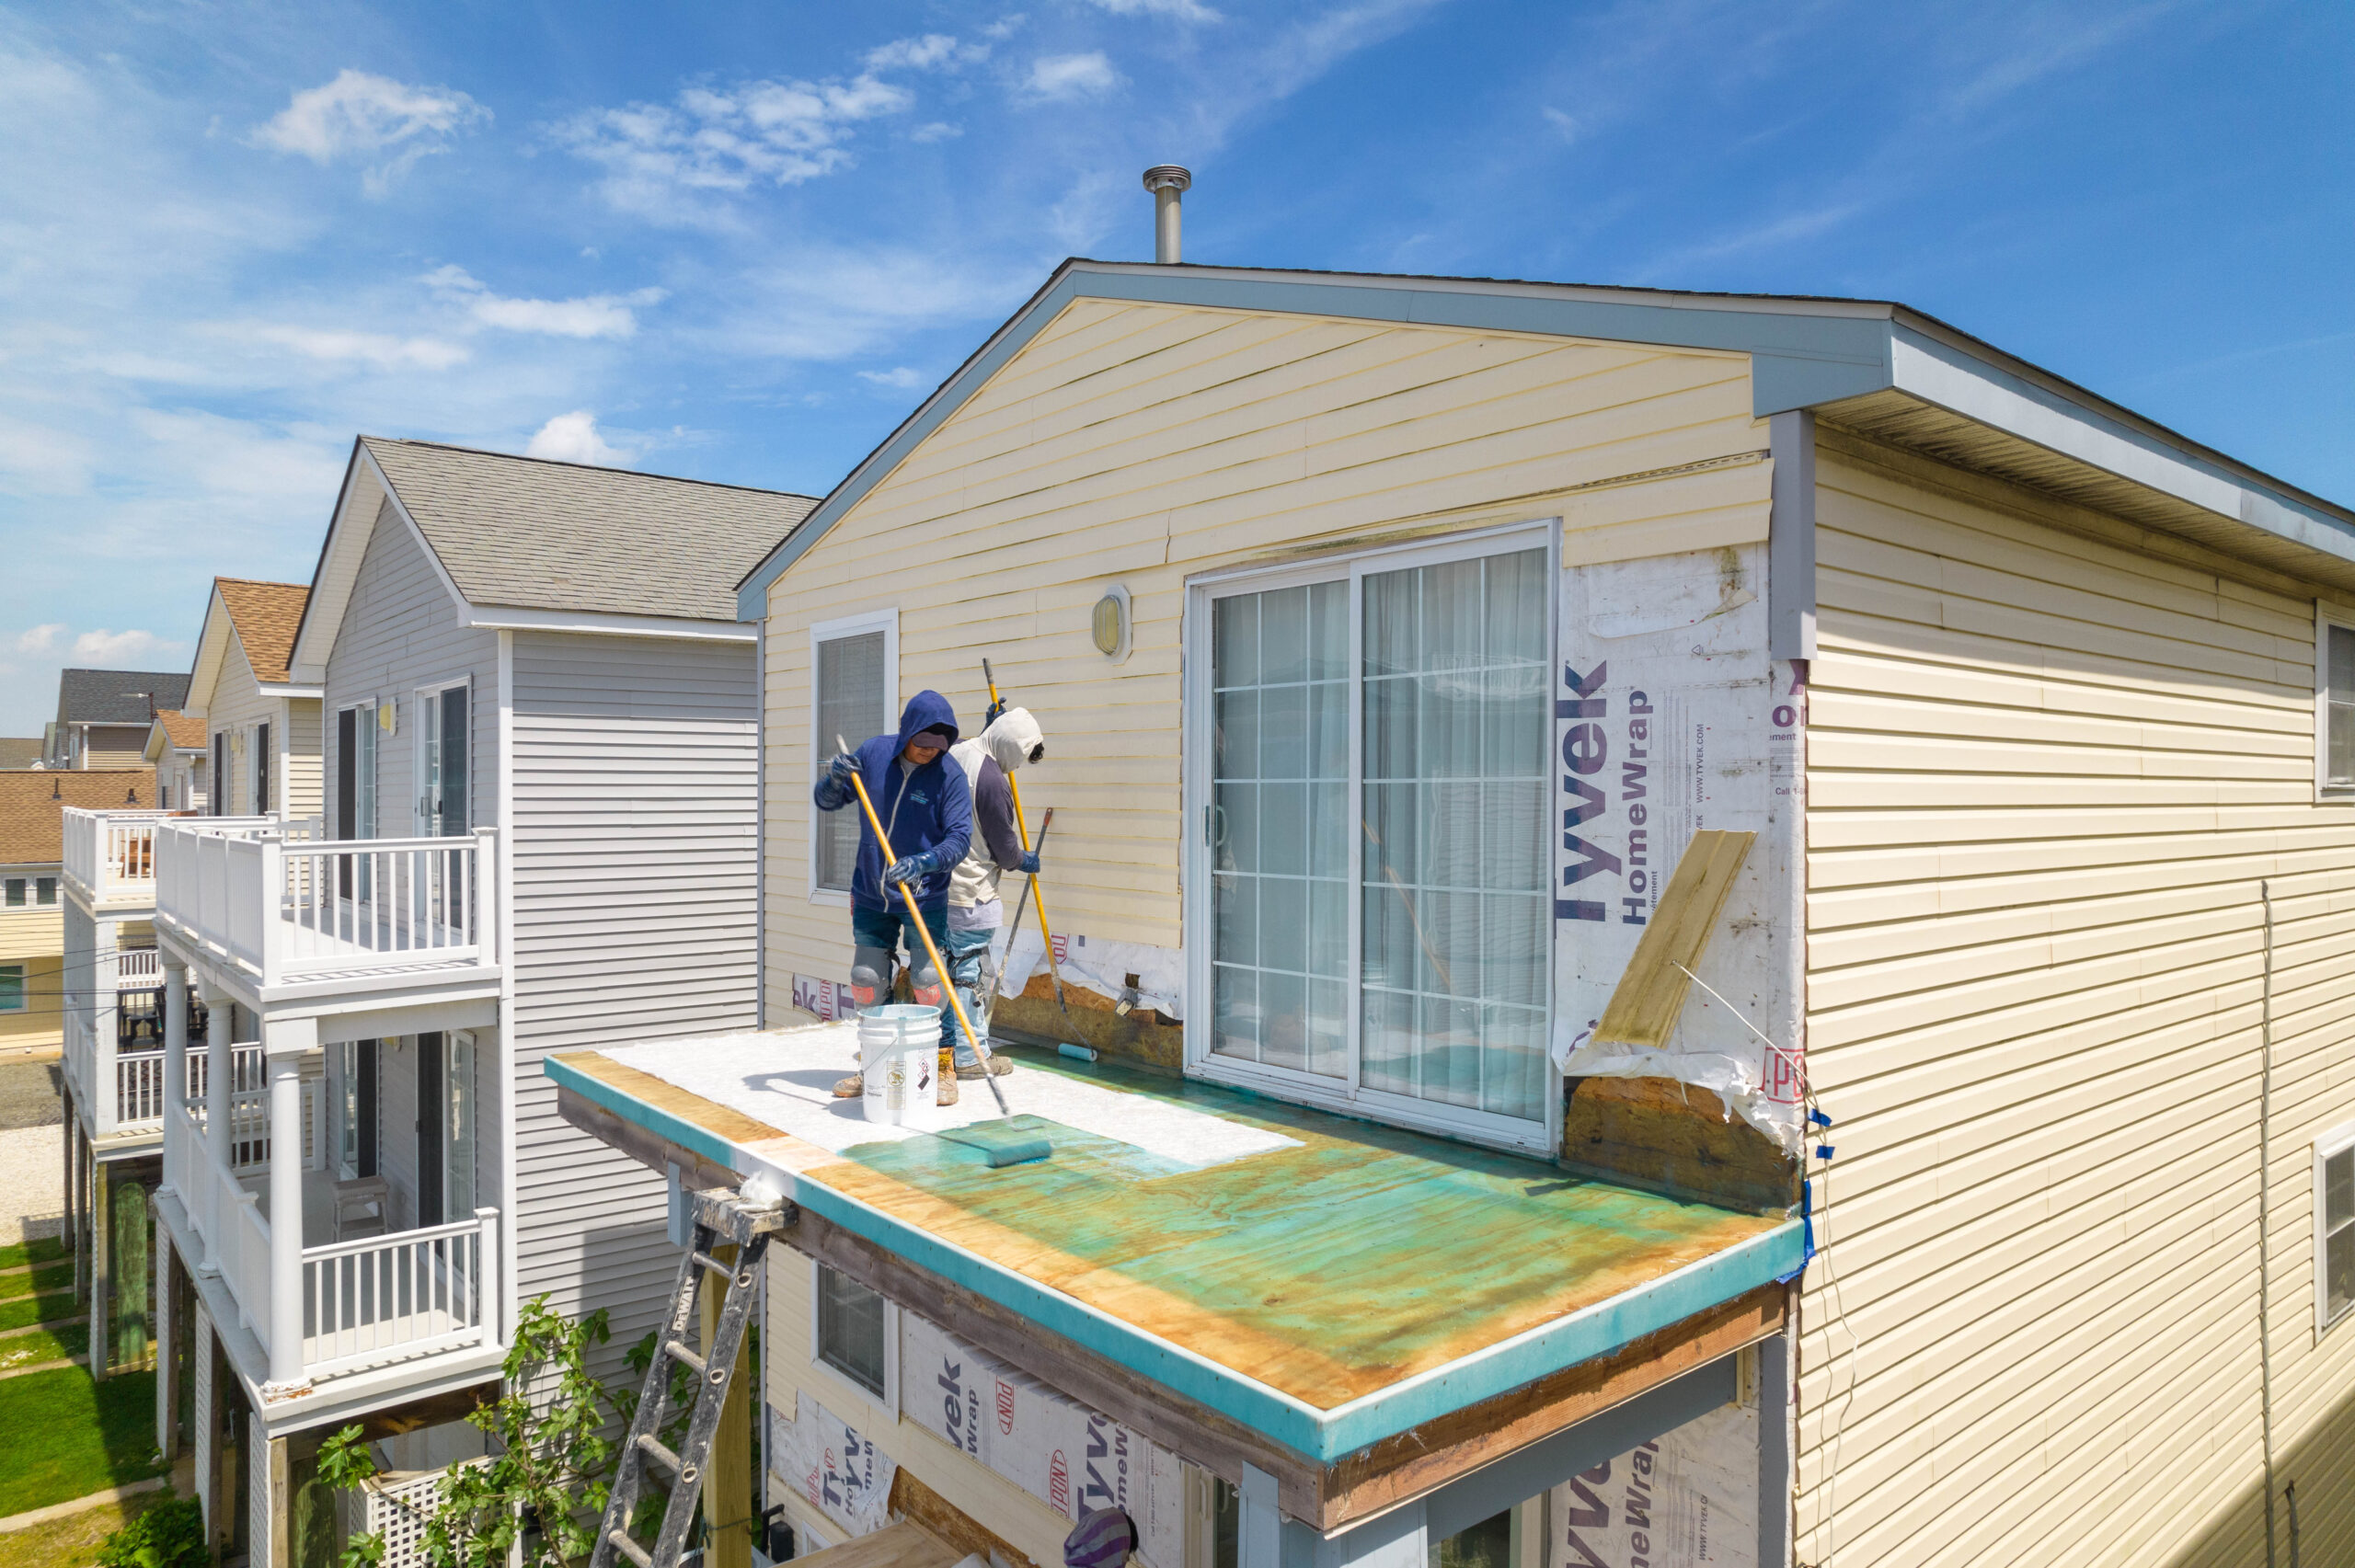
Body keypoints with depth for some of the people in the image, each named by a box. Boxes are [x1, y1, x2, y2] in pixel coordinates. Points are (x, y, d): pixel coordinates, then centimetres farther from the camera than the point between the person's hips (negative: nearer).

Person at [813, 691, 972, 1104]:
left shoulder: (950, 775, -12)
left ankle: (942, 1069, 10)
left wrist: (923, 863, -32)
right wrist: (833, 779, -17)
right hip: (870, 897, 4)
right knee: (868, 984, 11)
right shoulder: (873, 754, -3)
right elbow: (825, 802, 6)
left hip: (925, 899, -4)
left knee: (929, 984, -5)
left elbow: (959, 837, -15)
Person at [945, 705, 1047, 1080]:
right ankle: (970, 1058, 8)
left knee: (948, 966, 17)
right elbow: (1004, 846, -10)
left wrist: (991, 725, 27)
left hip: (939, 882, 9)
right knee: (967, 971, 0)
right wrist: (1022, 861, 10)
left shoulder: (956, 751, 3)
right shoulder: (992, 781, -21)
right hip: (971, 893, -9)